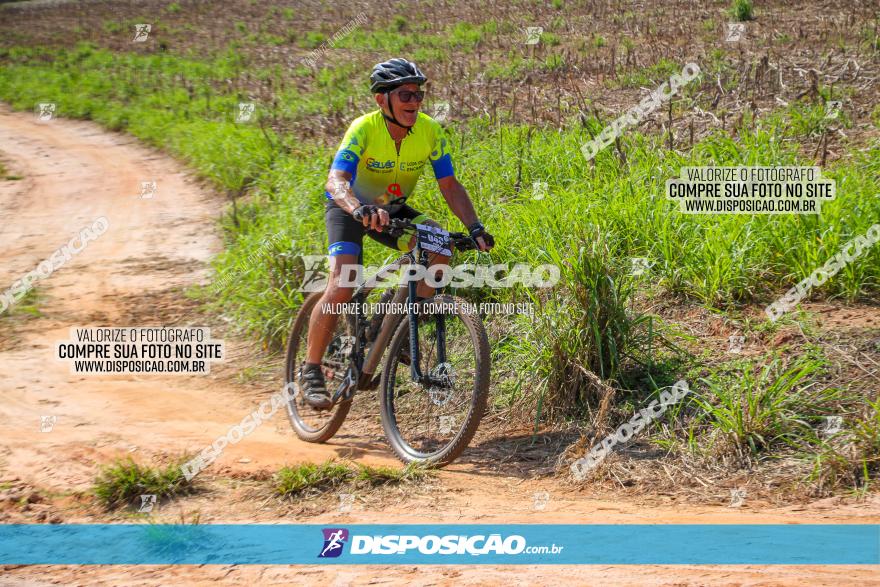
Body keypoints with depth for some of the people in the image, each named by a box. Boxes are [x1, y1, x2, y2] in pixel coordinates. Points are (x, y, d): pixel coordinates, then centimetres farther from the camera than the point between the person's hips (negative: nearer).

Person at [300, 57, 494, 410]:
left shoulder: (429, 130, -17)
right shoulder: (364, 129, -29)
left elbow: (450, 186, -14)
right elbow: (336, 181, -41)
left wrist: (474, 226, -30)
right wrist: (360, 209, -62)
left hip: (393, 210, 4)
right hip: (348, 208, -4)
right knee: (341, 288, -23)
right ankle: (311, 371, -8)